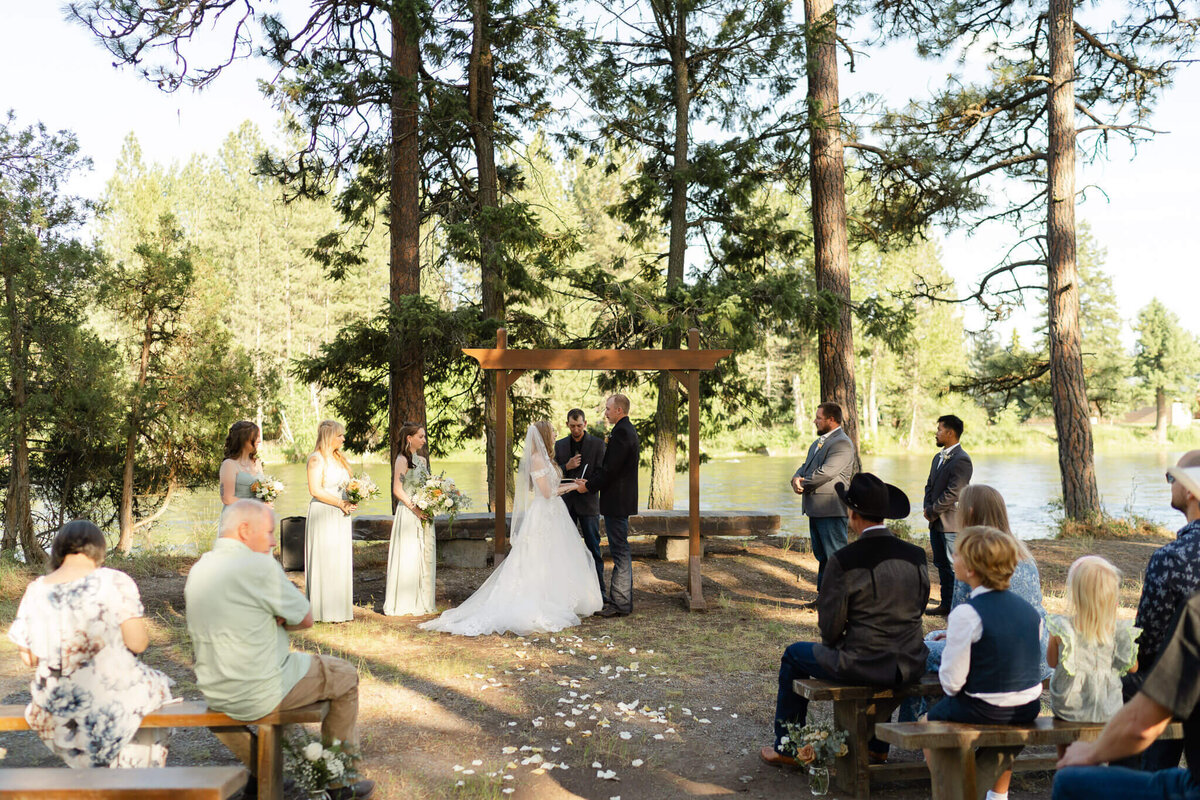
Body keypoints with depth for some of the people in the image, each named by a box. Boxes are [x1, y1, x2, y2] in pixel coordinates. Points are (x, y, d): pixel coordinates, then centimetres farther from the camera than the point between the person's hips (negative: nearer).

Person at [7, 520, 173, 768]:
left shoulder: (34, 591, -3)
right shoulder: (116, 583, -14)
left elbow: (28, 658, 2)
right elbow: (138, 643, -15)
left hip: (54, 709, 4)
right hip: (112, 698, -4)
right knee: (155, 688, 29)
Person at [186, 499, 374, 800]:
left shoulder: (198, 569, 6)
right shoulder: (259, 566, -20)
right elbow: (306, 619, -10)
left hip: (214, 693, 9)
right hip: (257, 696, -9)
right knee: (344, 675, 12)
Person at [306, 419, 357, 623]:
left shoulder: (339, 458, 15)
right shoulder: (317, 458, -10)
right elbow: (315, 490, -17)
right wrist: (340, 503, -16)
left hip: (340, 515, 8)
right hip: (323, 515, -8)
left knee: (341, 559, 8)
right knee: (325, 561, -5)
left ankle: (340, 607, 15)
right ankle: (324, 609, 1)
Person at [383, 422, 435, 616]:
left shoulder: (422, 460, 14)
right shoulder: (402, 460, -8)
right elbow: (397, 490, -14)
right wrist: (415, 509, -18)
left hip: (424, 515, 8)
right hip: (408, 513, -8)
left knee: (425, 556, 9)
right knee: (408, 556, -4)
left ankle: (423, 601, 17)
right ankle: (406, 603, 2)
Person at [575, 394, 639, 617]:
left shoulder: (621, 432, -18)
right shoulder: (627, 430, 15)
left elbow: (610, 469, -22)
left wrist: (589, 486, -11)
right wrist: (590, 481, 9)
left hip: (617, 502, -11)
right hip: (621, 500, 11)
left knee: (620, 551, -5)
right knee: (620, 551, 15)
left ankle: (621, 603, 0)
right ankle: (619, 598, 22)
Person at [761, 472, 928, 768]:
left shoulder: (844, 560, -17)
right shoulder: (916, 556, -2)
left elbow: (830, 627, -11)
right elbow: (917, 608, 11)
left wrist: (834, 643, 12)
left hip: (862, 666, -5)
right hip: (911, 666, 6)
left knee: (794, 655, 21)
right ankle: (876, 745, 47)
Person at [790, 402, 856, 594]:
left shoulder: (842, 444, -14)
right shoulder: (819, 442, 19)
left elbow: (826, 472, -23)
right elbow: (806, 466, 17)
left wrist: (803, 483, -10)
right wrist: (797, 479, -5)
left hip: (831, 510, -10)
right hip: (816, 509, 10)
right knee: (822, 556, 16)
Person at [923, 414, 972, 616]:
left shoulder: (961, 460, -15)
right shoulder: (938, 457, 16)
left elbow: (952, 493, -19)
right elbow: (930, 486, 18)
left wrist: (932, 511, -13)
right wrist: (928, 508, 2)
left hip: (952, 522, -9)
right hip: (936, 522, 9)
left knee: (956, 566, -5)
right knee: (941, 564, 14)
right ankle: (946, 604, 23)